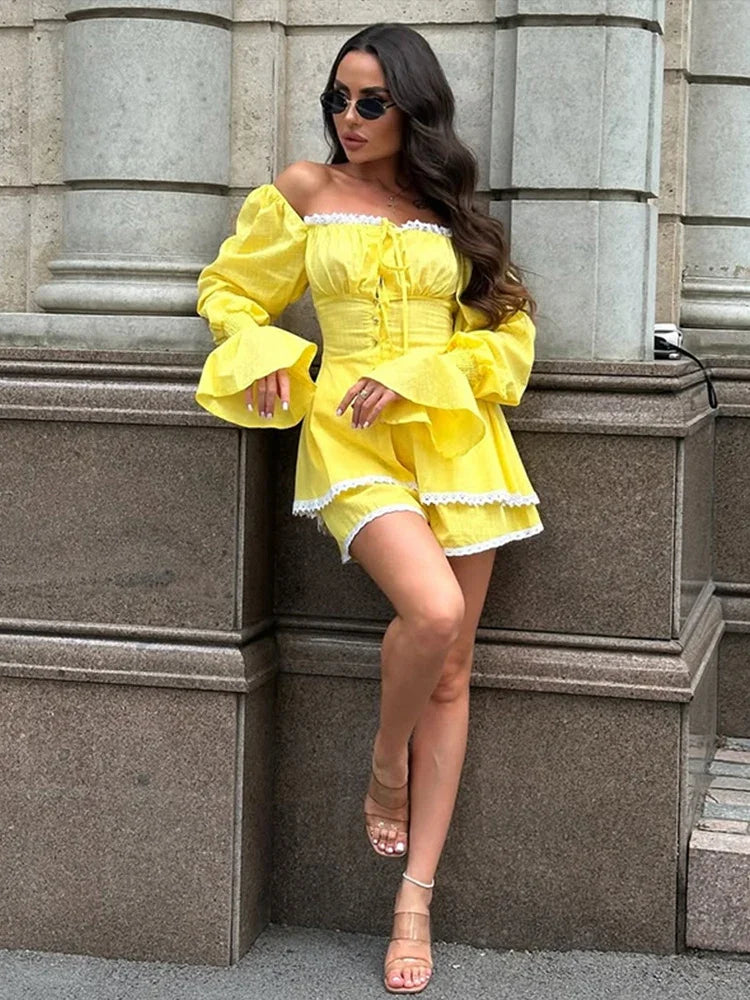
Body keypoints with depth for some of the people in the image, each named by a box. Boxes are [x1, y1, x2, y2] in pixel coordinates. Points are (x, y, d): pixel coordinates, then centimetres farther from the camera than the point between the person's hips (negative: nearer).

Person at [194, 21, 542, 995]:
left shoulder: (452, 209, 12)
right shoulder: (305, 191, 8)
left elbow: (507, 330, 10)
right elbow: (230, 291, 16)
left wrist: (415, 376, -6)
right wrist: (262, 357, -5)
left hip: (453, 435, 3)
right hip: (351, 436, -3)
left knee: (451, 674, 0)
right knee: (433, 611, -28)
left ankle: (416, 895, 8)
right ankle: (385, 769, 4)